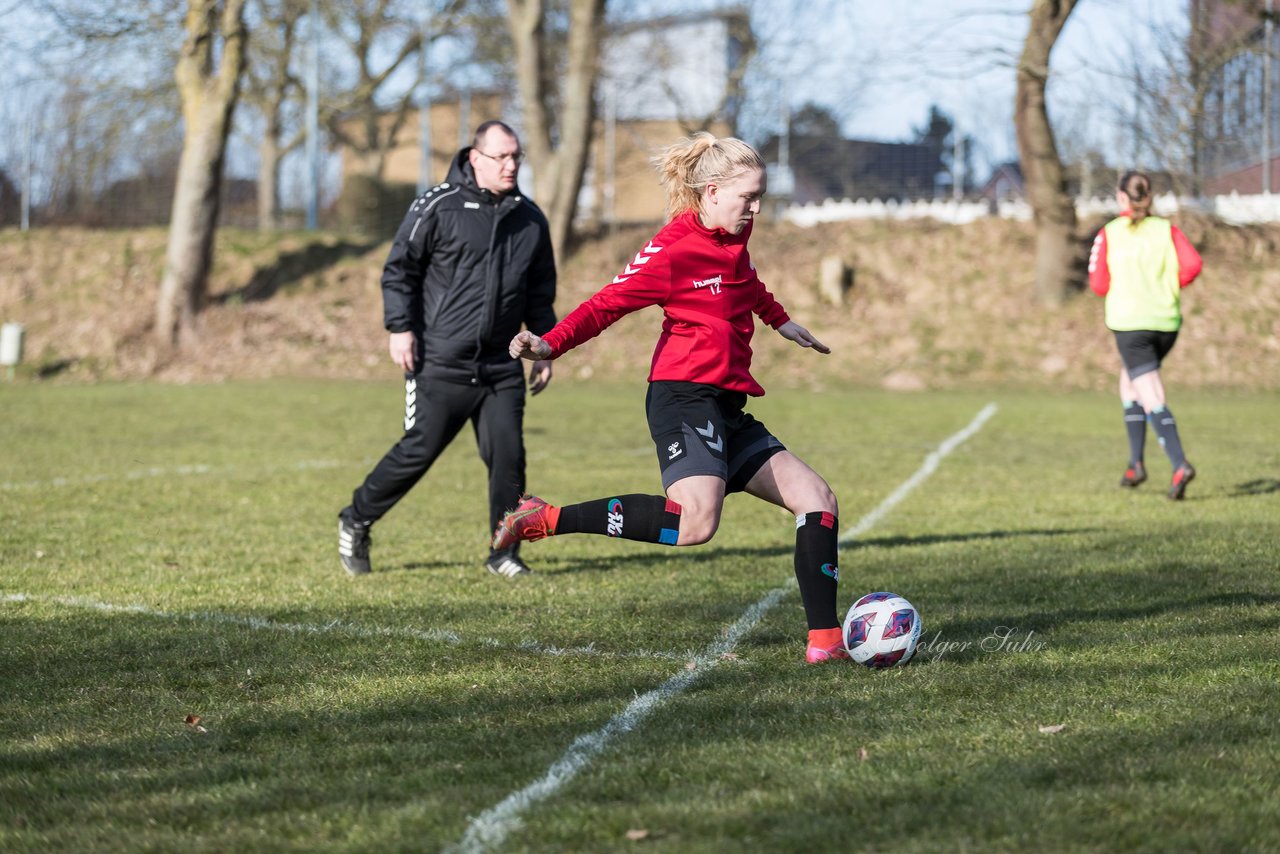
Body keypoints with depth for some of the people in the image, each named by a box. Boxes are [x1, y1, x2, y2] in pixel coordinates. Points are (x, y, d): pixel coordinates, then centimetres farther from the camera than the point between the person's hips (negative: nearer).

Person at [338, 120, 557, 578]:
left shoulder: (530, 219, 11)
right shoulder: (439, 206, -5)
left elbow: (541, 291, 21)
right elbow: (399, 268, -2)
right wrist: (400, 328, -9)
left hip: (501, 368, 4)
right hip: (440, 364, -4)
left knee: (508, 455, -4)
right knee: (418, 451, -1)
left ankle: (505, 553, 8)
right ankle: (356, 521, 19)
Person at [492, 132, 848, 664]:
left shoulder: (733, 232, 16)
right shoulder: (675, 248, -11)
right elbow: (608, 303, -14)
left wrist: (778, 321, 48)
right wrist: (550, 344, -28)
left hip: (727, 408, 10)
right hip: (685, 395, -10)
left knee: (817, 500, 6)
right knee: (695, 522, -32)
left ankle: (825, 642, 7)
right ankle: (544, 520, -21)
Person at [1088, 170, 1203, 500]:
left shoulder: (1109, 234, -2)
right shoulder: (1166, 229, 4)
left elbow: (1098, 284, -3)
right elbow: (1192, 264, -8)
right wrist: (1169, 287, 9)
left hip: (1129, 324, -4)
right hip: (1167, 323, 4)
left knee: (1153, 400, -8)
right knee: (1129, 382, 25)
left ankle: (1179, 464, -26)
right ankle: (1136, 462, 23)